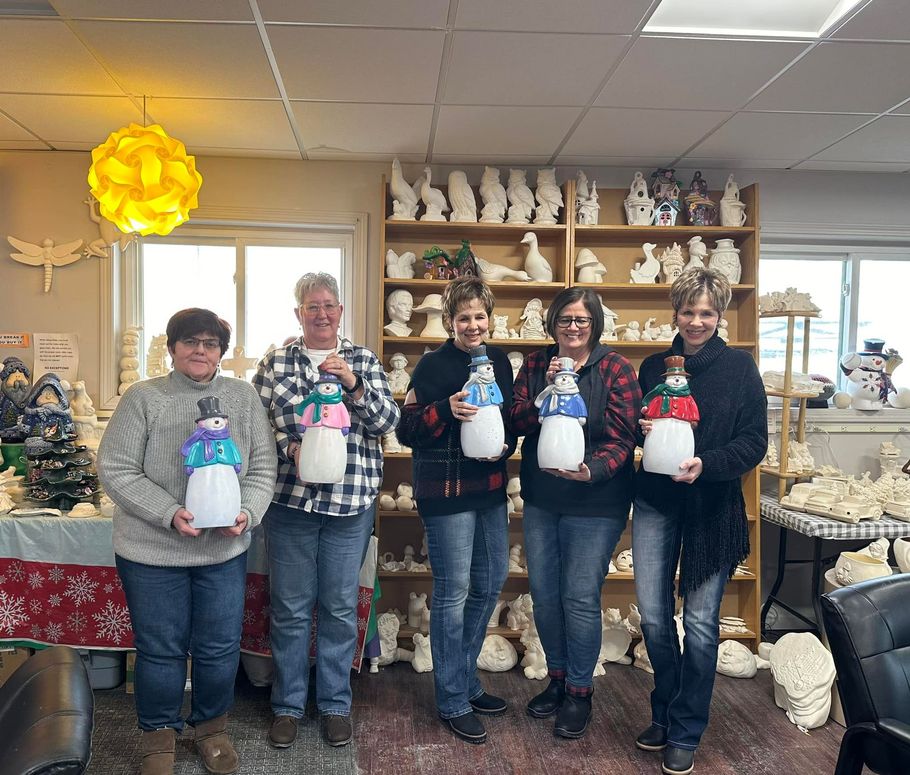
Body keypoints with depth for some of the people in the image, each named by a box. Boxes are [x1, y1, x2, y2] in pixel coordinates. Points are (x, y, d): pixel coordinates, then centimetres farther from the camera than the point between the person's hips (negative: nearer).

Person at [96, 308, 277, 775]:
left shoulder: (243, 396, 2)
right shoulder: (143, 398, -4)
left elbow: (263, 465, 3)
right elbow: (115, 470, -8)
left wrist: (247, 512, -14)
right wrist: (169, 513, -20)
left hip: (225, 549, 2)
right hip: (151, 552, -2)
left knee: (219, 647, 13)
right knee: (160, 648, 12)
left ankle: (211, 724, 37)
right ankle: (159, 732, 35)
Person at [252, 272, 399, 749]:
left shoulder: (364, 362, 6)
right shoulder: (274, 363, 6)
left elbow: (388, 420, -3)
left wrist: (354, 385, -18)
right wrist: (290, 447, -16)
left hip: (351, 503, 0)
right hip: (290, 499, 0)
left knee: (340, 608, 11)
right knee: (290, 609, 9)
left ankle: (335, 704, 28)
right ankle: (288, 705, 27)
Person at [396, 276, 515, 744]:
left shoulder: (498, 361, 9)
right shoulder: (433, 364, -8)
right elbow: (407, 431, -10)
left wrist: (507, 440, -2)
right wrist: (446, 409, -26)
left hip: (491, 490, 7)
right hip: (446, 492, -7)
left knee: (489, 585, 15)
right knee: (453, 593, 0)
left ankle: (466, 680, 33)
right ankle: (453, 702, 16)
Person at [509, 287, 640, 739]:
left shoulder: (615, 369, -8)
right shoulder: (535, 365, 4)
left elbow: (622, 437, -12)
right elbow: (517, 422, -3)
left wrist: (592, 471, -28)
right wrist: (545, 392, -18)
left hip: (595, 503, -4)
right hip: (540, 500, 5)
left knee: (580, 597, 1)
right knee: (543, 594, 13)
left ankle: (580, 690, 22)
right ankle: (557, 677, 35)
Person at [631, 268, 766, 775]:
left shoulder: (739, 367, -3)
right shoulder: (654, 366, 7)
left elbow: (755, 442, -6)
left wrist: (706, 464, -22)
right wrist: (643, 430, -10)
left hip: (712, 508, -3)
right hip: (656, 503, 3)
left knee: (700, 621, 4)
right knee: (654, 614, 7)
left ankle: (686, 732, 22)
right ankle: (665, 713, 31)